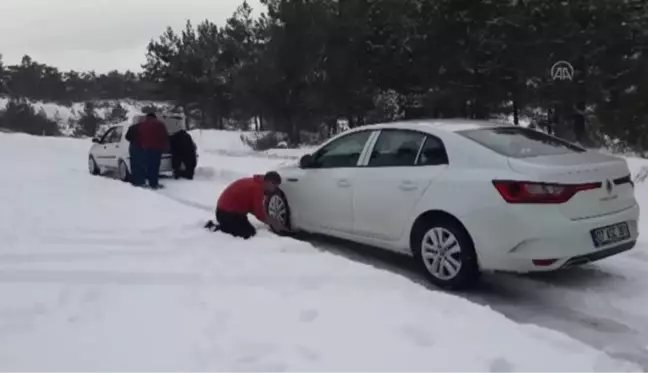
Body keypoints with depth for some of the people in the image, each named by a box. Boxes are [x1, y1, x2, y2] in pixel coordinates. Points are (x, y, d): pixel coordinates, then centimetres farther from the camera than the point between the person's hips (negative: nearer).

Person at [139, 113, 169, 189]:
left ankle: (151, 183, 3)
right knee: (155, 165, -5)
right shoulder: (159, 124, 4)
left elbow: (140, 136, 14)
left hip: (146, 147, 4)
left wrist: (142, 145, 16)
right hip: (157, 147, -3)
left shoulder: (142, 124, 16)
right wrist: (165, 147, 7)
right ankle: (154, 184, -6)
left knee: (149, 165, 5)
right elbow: (165, 136, 2)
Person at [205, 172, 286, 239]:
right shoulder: (257, 188, -22)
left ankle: (215, 226, 14)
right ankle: (217, 229, -8)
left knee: (249, 230, 16)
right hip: (229, 213, -10)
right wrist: (273, 223, -4)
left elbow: (257, 210, 16)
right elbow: (259, 213, -18)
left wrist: (271, 220, 8)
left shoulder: (256, 183, 9)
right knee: (249, 233, -8)